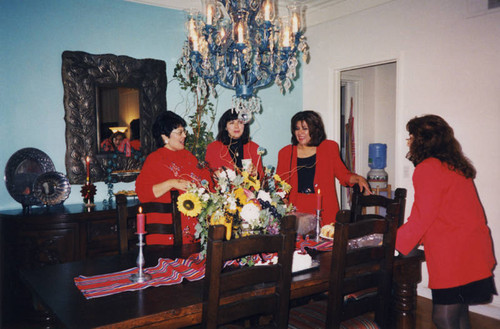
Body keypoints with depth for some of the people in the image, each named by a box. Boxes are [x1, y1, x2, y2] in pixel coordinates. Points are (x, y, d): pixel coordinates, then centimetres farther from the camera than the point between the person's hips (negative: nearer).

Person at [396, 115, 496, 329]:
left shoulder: (427, 168, -14)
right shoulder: (455, 166, 15)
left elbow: (422, 217, -14)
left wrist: (393, 241, -4)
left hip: (453, 255, -9)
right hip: (473, 251, 10)